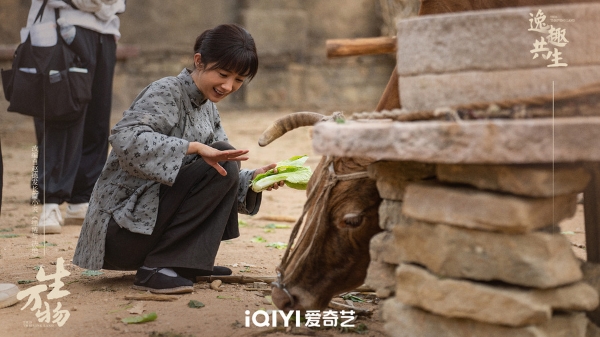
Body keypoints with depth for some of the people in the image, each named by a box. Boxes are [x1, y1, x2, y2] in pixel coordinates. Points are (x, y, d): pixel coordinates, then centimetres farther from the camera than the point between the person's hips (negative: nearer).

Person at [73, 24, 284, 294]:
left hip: (148, 214, 9)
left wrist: (252, 178, -8)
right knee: (221, 165, -21)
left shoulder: (207, 108, 13)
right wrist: (194, 147, -36)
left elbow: (221, 167, 11)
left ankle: (188, 261, 8)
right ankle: (156, 268, -21)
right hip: (122, 226, -9)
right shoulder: (166, 93, -14)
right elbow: (126, 138, -31)